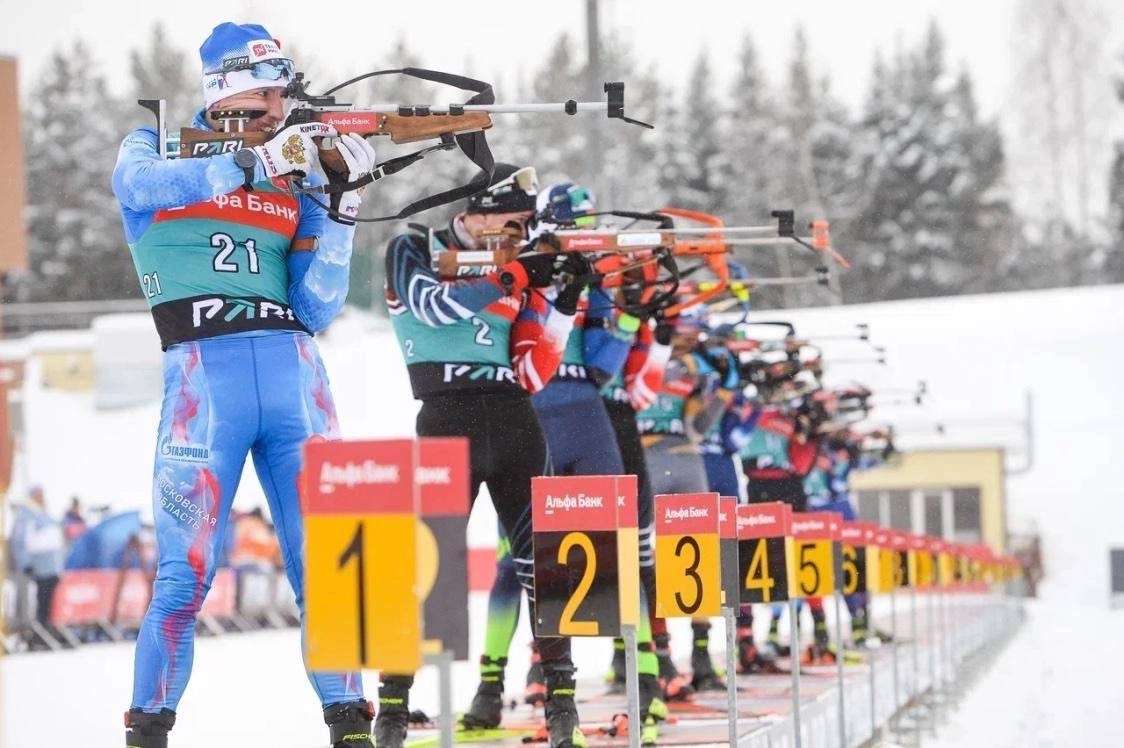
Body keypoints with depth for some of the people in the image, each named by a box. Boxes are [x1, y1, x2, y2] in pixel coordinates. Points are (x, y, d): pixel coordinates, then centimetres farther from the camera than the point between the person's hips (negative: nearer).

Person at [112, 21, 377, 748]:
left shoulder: (296, 178, 17)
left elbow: (315, 310, 9)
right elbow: (140, 182, -17)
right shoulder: (159, 146, 10)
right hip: (204, 369, -3)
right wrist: (257, 163, -22)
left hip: (295, 374, 4)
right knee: (186, 572, -7)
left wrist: (345, 209, -1)